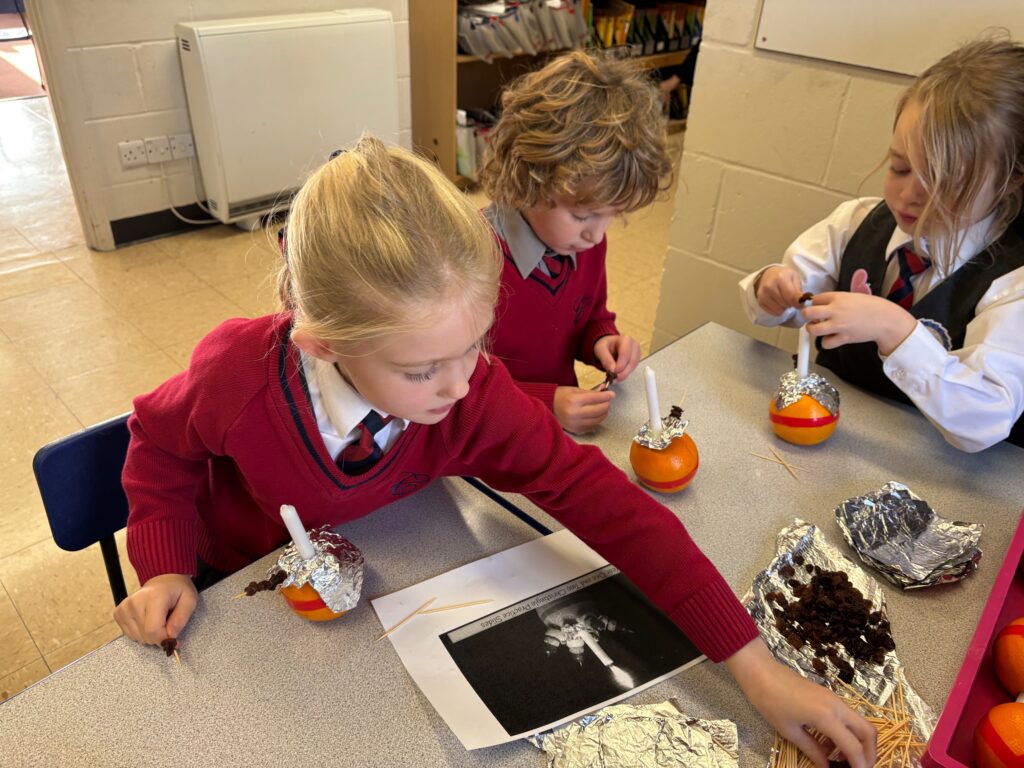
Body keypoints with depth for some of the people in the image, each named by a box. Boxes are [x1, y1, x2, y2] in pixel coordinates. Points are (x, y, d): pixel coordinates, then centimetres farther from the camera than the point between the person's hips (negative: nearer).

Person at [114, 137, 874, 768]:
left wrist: (753, 663, -35)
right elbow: (161, 441, -11)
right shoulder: (238, 374, -35)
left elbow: (599, 499, -33)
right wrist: (166, 570, -23)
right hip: (238, 582, 0)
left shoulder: (475, 397, -32)